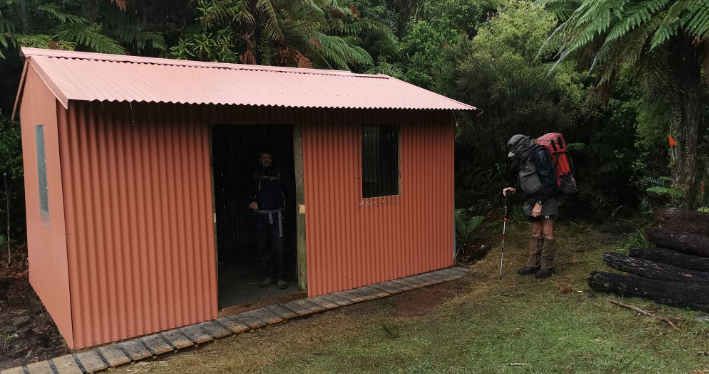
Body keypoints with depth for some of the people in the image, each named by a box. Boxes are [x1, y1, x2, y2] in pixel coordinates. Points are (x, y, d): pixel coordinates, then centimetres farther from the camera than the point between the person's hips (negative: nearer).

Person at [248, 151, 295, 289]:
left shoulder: (279, 173, 5)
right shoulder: (254, 174, 11)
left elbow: (291, 189, 6)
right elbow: (248, 192, 21)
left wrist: (283, 203, 6)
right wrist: (250, 203, 4)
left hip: (276, 216, -3)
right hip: (259, 217, 3)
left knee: (278, 247, -8)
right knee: (262, 248, 6)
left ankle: (280, 276, 2)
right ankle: (269, 275, 17)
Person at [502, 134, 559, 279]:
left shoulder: (540, 155, -17)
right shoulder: (525, 158, 12)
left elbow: (548, 180, -21)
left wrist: (539, 203, -21)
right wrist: (514, 189, 4)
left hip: (545, 199, -9)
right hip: (532, 199, 9)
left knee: (547, 233, -2)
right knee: (535, 233, 11)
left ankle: (547, 267, 6)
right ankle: (533, 265, 16)